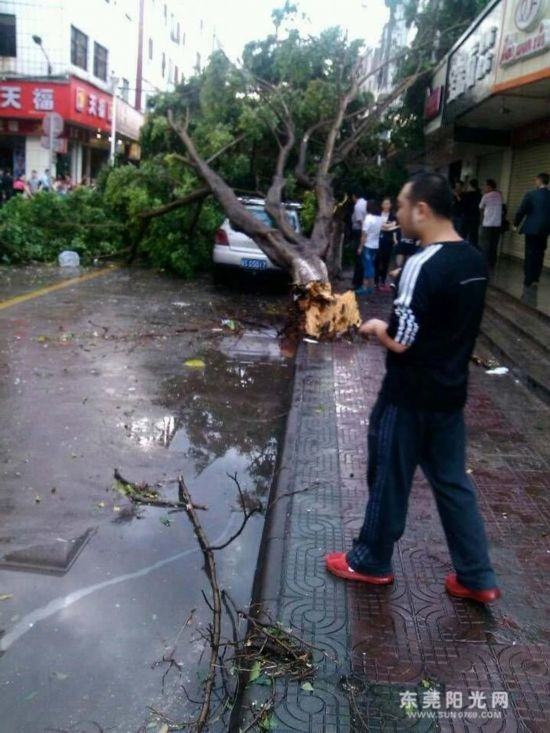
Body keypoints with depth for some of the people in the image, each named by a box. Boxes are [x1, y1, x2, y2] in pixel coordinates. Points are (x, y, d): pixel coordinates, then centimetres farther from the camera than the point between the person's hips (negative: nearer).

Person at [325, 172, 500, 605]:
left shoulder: (424, 266, -22)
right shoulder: (474, 260, 4)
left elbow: (399, 341, -22)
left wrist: (375, 327, -2)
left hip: (409, 397, -8)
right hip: (450, 392, 8)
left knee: (389, 480, 10)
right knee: (452, 482, 17)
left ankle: (371, 562, 29)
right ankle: (477, 577, 24)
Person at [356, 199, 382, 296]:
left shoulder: (368, 218, -15)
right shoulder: (379, 218, 5)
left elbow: (364, 234, -15)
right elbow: (379, 231, 12)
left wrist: (360, 247, -11)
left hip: (367, 245, -6)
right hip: (375, 245, 7)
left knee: (367, 266, -4)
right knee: (371, 266, 14)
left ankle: (365, 287, -2)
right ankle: (371, 286, 18)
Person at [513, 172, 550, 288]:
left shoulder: (530, 194, -12)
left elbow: (521, 211, -9)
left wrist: (516, 224, 6)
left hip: (532, 229, -4)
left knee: (530, 255, 2)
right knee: (539, 255, 12)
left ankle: (528, 280, 4)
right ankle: (535, 279, 16)